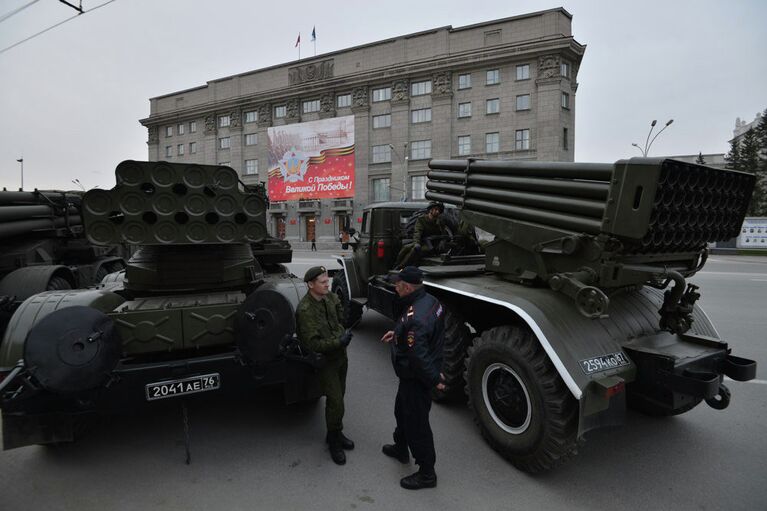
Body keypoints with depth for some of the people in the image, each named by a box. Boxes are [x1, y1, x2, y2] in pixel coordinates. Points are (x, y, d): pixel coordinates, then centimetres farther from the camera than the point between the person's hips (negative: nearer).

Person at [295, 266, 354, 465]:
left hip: (339, 354, 7)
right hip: (325, 360, -7)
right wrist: (339, 341, -28)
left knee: (338, 396, 18)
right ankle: (334, 440, 17)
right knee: (335, 400, -6)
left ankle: (335, 434, 36)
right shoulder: (305, 310, -26)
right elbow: (312, 343, -25)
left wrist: (343, 334, 4)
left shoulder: (330, 297, -5)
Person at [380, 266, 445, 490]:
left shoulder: (414, 318, -35)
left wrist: (434, 379, -18)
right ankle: (400, 448, 52)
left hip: (416, 378, -10)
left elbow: (418, 356, -33)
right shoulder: (430, 301, -4)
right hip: (423, 372, 10)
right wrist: (397, 333, 13)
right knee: (402, 410, 29)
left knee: (416, 423, 8)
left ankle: (426, 474, 27)